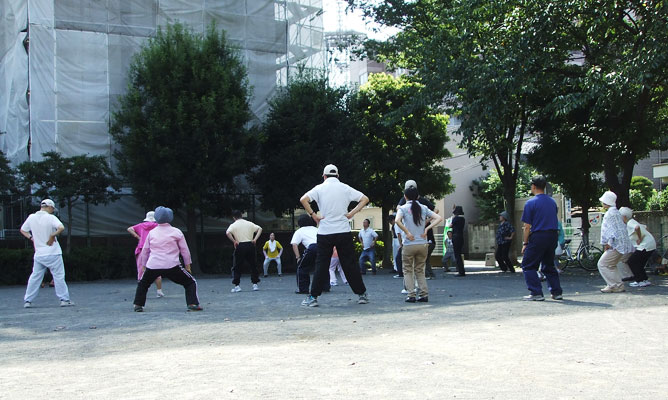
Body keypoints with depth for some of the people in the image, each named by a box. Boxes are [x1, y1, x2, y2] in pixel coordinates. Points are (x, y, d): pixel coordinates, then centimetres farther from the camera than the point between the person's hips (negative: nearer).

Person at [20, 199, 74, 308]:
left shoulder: (31, 217, 5)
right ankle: (64, 299, 2)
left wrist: (31, 238, 11)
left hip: (38, 254, 5)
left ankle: (27, 300, 13)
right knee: (59, 276, 2)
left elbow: (22, 230, 18)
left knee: (35, 277, 12)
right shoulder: (51, 218, -12)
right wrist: (53, 236, -16)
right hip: (53, 253, -5)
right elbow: (61, 228, -28)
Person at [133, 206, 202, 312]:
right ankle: (192, 304, -6)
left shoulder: (152, 232, 10)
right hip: (171, 265, -3)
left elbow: (145, 251, 17)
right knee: (190, 283, 9)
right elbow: (185, 251, 6)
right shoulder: (176, 232, 3)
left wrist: (143, 266, 28)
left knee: (142, 284, 29)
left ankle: (138, 305, 23)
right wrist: (187, 266, 15)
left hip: (153, 266, 3)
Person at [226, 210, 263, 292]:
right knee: (252, 265, 12)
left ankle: (237, 286, 1)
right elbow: (260, 229, 4)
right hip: (250, 245, 3)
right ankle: (255, 284, 11)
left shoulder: (233, 225, 0)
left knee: (236, 267, 6)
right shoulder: (249, 223, 10)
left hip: (240, 246, -3)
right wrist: (255, 239, -2)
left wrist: (234, 241, -12)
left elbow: (228, 233, -18)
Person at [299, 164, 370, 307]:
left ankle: (313, 297, 3)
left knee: (321, 265, 3)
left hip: (325, 232, -1)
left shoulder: (320, 188, 0)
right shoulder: (345, 188, 5)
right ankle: (362, 294, 11)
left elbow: (303, 199, -13)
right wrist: (352, 213, 3)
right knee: (349, 264, 7)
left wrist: (313, 214, -5)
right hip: (343, 231, 1)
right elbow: (365, 199, 4)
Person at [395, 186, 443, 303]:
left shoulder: (403, 208, -2)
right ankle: (424, 294, 5)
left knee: (408, 270, 8)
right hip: (423, 244, 3)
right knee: (420, 270, 15)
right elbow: (439, 218, 1)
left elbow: (397, 221, -21)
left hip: (409, 244, -3)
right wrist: (427, 229, -2)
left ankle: (411, 295, -2)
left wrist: (407, 233, -13)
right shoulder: (423, 208, 8)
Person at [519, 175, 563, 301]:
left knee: (528, 266, 2)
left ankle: (536, 293, -5)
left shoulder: (531, 203, -8)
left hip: (538, 237, -6)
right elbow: (554, 221, 15)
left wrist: (525, 243, -2)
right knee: (549, 265, 17)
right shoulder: (553, 201, 11)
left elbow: (527, 227, -8)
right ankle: (557, 292, 15)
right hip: (553, 236, 6)